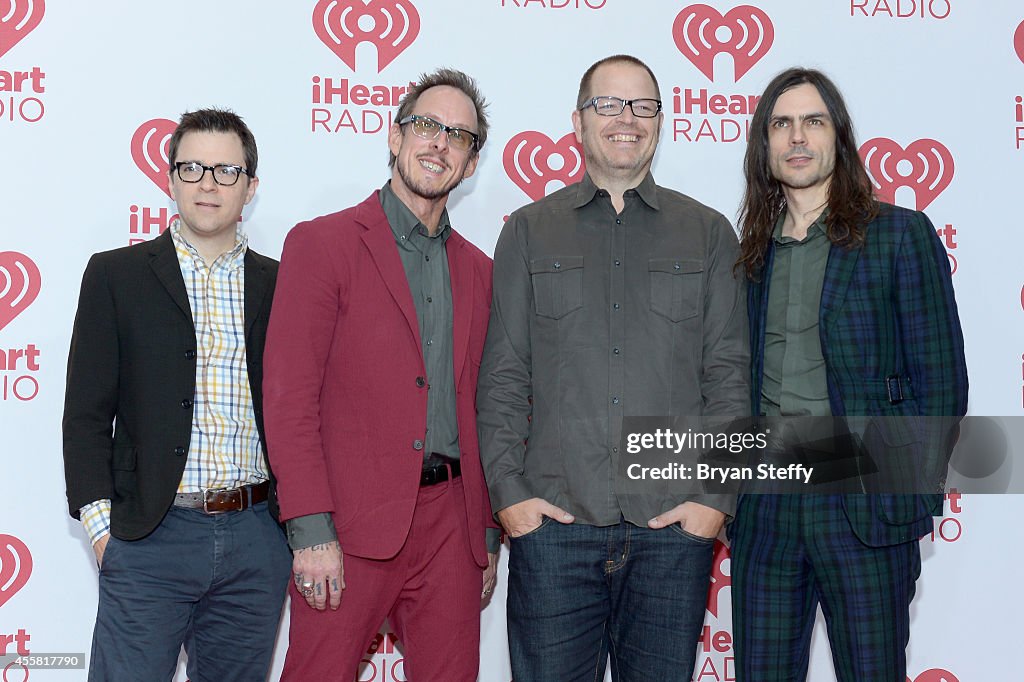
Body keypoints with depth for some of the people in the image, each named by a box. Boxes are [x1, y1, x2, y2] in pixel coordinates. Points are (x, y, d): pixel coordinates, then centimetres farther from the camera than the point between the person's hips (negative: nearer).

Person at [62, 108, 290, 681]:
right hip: (150, 539, -2)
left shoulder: (278, 284, 10)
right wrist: (102, 522, -6)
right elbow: (87, 412, 2)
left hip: (257, 544, 2)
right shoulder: (116, 275, 5)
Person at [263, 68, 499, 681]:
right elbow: (290, 396, -8)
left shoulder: (478, 271, 15)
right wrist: (310, 531, -15)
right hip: (350, 523, -4)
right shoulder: (322, 243, -1)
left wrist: (488, 531, 13)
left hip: (449, 523, 5)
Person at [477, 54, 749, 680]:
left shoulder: (709, 234, 11)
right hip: (552, 520, 0)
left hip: (675, 526, 1)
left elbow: (728, 374, 6)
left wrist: (716, 497, -3)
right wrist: (508, 491, -4)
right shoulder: (529, 231, 10)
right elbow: (502, 376, 6)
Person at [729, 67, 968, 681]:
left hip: (863, 508, -4)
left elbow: (941, 381, -4)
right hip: (764, 504, 4)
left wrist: (911, 494, -10)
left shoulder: (900, 235, -1)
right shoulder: (753, 251, 13)